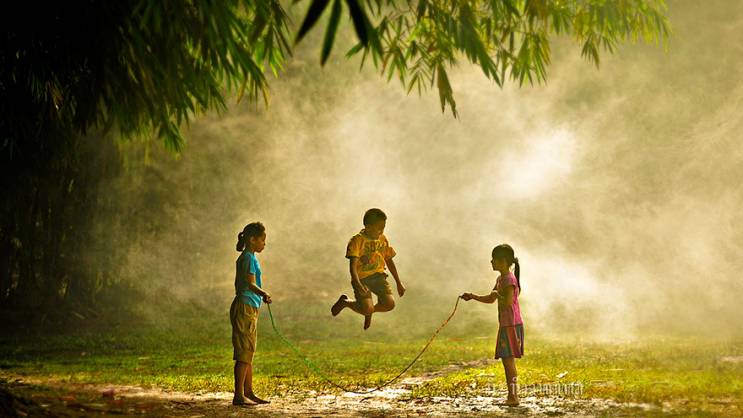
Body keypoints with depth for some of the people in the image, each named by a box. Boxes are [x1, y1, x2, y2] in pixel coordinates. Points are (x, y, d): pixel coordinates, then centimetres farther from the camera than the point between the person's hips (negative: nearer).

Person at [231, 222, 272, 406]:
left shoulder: (247, 258, 18)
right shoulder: (248, 258, -12)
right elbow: (251, 284, -20)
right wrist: (264, 294, -37)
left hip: (250, 309, 10)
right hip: (245, 307, -10)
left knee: (248, 352, 13)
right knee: (244, 352, -9)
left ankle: (248, 392, 20)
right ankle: (239, 395, -9)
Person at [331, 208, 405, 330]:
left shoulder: (383, 240, 6)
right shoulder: (357, 241, -13)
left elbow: (389, 261, 19)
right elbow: (352, 266, -21)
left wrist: (398, 283, 19)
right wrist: (358, 285, -37)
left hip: (378, 276, 5)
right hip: (362, 278, -5)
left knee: (390, 304, -17)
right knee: (367, 309, -21)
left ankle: (370, 311, 18)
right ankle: (345, 302, 12)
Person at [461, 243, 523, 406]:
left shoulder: (509, 279, -15)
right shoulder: (500, 279, 16)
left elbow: (508, 303, -24)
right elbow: (490, 299, 25)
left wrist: (497, 295, -8)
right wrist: (473, 296, 14)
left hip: (512, 325, -10)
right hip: (505, 325, 10)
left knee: (508, 359, -11)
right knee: (506, 360, 11)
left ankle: (514, 396, -10)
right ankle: (512, 395, 14)